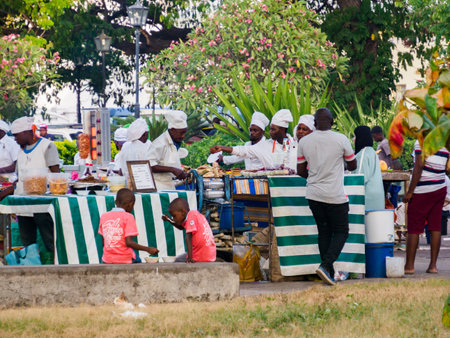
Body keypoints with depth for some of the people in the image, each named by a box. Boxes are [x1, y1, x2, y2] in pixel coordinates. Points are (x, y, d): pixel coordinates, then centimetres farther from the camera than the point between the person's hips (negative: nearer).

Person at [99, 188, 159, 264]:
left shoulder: (104, 216, 6)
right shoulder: (128, 217, -8)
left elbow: (104, 242, 8)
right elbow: (128, 242, -16)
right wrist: (148, 249, -10)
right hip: (124, 260, -5)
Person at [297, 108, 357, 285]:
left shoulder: (304, 142, -1)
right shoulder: (341, 140, -9)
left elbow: (300, 171, 6)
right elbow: (352, 166, 3)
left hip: (314, 195, 4)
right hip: (335, 196, -3)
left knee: (324, 231, 15)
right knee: (341, 232, 7)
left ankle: (329, 273, 13)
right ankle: (325, 265, -14)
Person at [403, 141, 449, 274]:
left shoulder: (421, 142, -12)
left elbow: (419, 167, -16)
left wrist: (410, 192, -14)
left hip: (423, 192, -6)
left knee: (413, 228, 0)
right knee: (435, 227, 6)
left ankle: (409, 265, 2)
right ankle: (433, 265, 3)